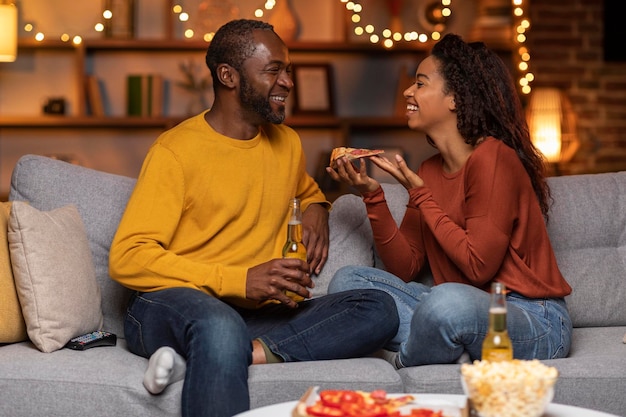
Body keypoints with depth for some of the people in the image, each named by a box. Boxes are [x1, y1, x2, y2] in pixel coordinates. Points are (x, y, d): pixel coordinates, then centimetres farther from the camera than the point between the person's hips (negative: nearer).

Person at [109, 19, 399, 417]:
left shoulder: (287, 144, 17)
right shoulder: (177, 150, -3)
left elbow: (306, 188, 42)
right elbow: (127, 258, -11)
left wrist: (316, 208, 15)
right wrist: (240, 280, -19)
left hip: (259, 315, 7)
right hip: (169, 306, -7)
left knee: (379, 309, -19)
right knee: (220, 324, -43)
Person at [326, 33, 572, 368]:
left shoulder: (493, 158, -15)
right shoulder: (430, 171, 10)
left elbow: (479, 267, -19)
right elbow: (405, 268, 6)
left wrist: (420, 196, -13)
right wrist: (373, 195, -4)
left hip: (533, 322, -8)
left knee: (450, 301, -40)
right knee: (346, 281, 1)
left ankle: (402, 362, -7)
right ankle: (449, 351, -15)